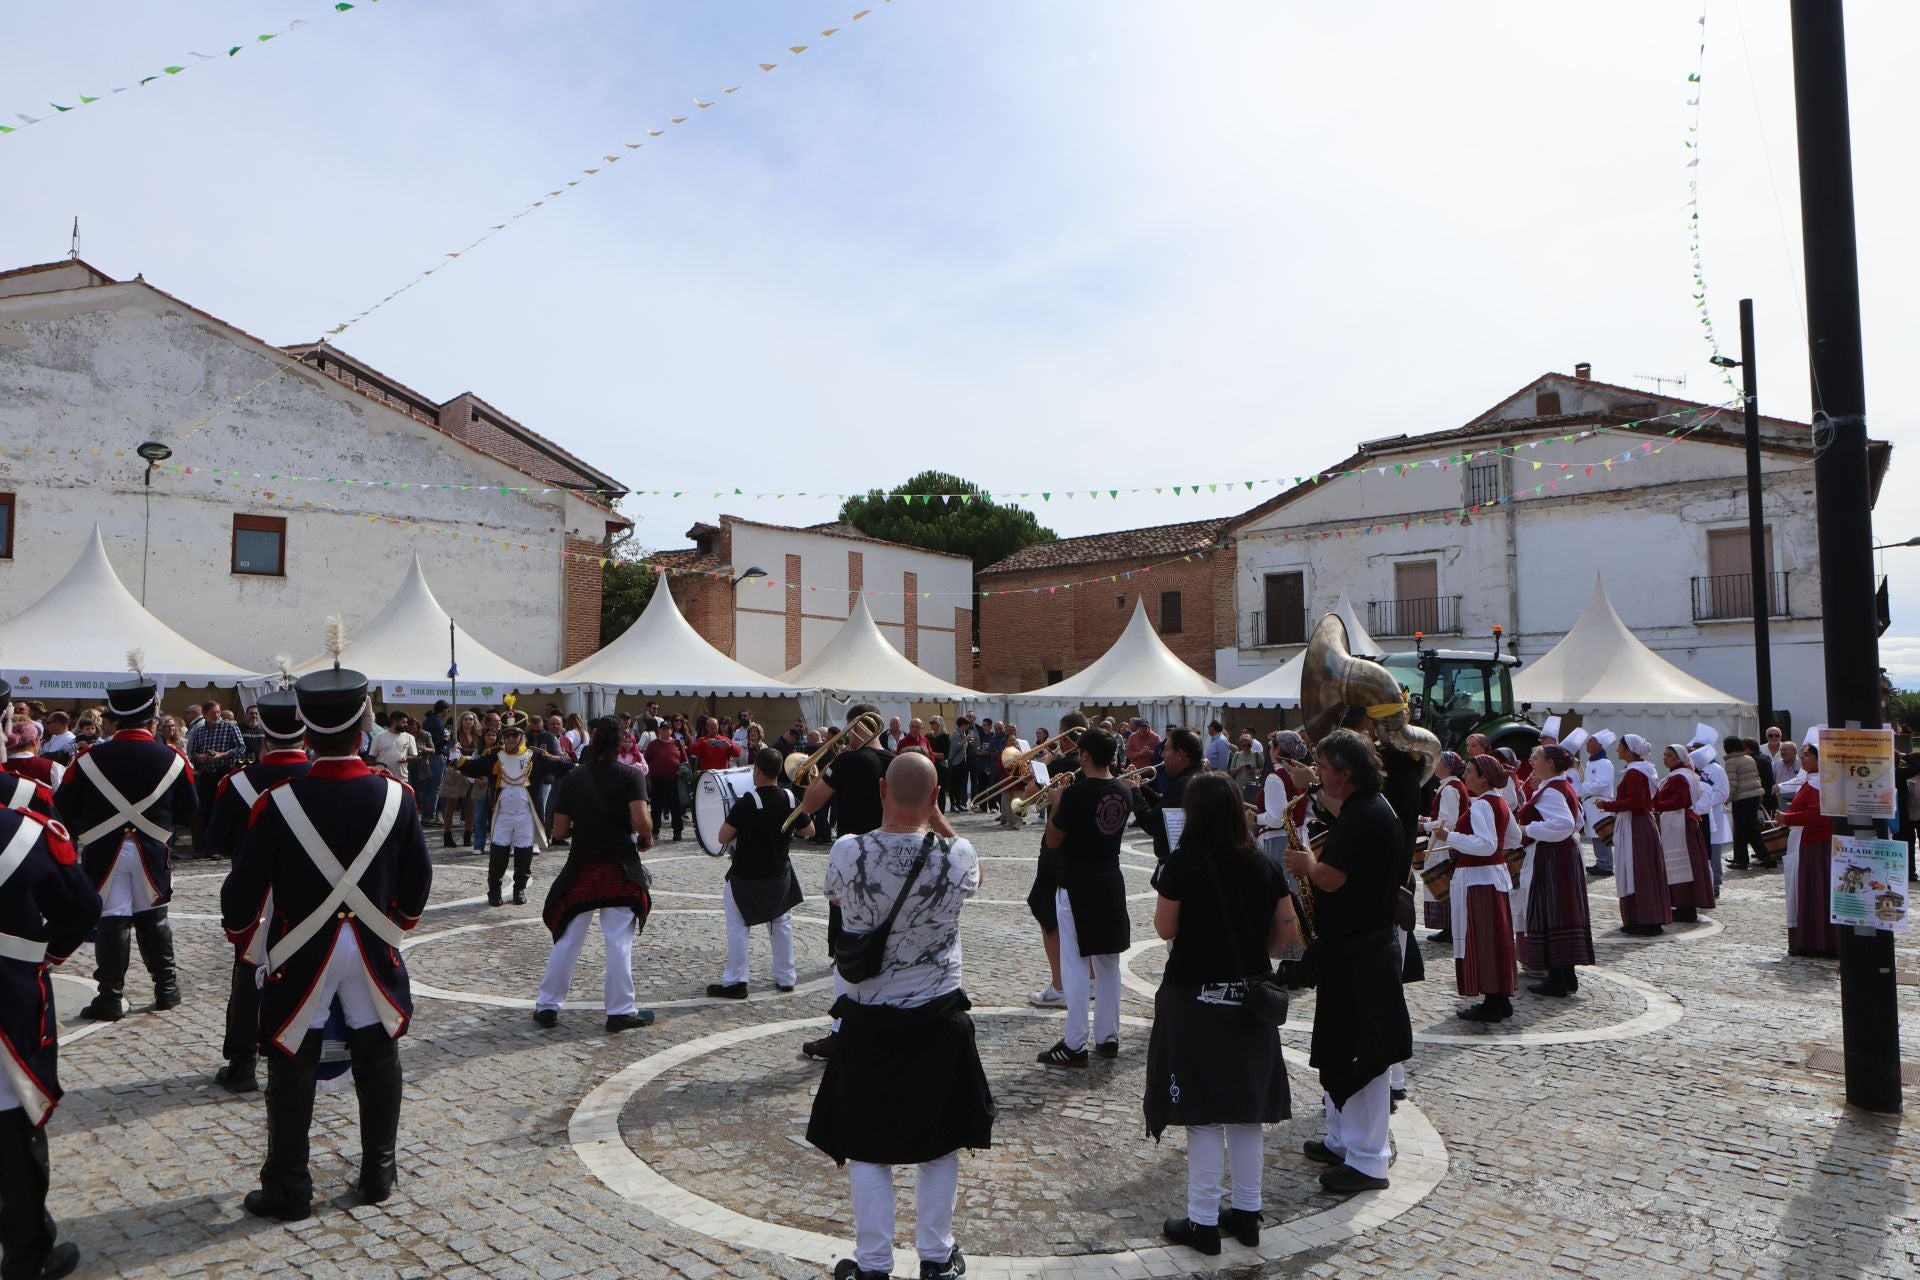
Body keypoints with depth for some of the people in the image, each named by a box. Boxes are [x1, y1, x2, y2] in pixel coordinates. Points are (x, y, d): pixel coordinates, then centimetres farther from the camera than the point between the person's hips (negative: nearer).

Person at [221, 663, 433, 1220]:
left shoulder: (278, 802, -15)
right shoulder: (396, 796, -9)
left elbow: (245, 887, -8)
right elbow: (418, 879, 1)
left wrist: (241, 936, 11)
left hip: (300, 954, -2)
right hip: (373, 951, 2)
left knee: (292, 1070, 11)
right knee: (377, 1061, 15)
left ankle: (289, 1190, 19)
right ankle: (378, 1174, 26)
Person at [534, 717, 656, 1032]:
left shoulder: (571, 778, 0)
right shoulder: (630, 775, -8)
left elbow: (559, 830, 0)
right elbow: (641, 820, -20)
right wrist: (647, 839, 0)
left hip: (581, 867, 3)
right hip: (620, 869, -3)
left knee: (567, 939, 13)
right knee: (619, 941, 3)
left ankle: (547, 1006, 21)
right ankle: (621, 1011, 8)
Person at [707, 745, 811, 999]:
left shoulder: (747, 802, -20)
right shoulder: (789, 799, -7)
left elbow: (723, 837, -17)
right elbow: (809, 831, 6)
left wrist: (737, 822, 1)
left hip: (745, 875, -4)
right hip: (779, 874, 5)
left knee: (737, 927, 8)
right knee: (782, 923, 19)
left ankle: (735, 982, 8)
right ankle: (786, 977, 26)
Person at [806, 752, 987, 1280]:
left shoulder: (847, 852, -17)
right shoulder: (958, 855, -16)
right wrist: (935, 820, 7)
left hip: (868, 1021, -1)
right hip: (937, 1018, 1)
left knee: (867, 1147, 13)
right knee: (939, 1143, 17)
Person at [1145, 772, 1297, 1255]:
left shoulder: (1181, 866, -16)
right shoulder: (1266, 866, -3)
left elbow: (1165, 929, -9)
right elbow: (1288, 933, 1)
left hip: (1194, 998, -4)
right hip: (1249, 998, 4)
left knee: (1203, 1112, 4)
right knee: (1246, 1107, 16)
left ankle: (1203, 1221, 13)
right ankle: (1246, 1213, 26)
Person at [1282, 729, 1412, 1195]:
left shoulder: (1365, 815, -22)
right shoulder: (1367, 808, 11)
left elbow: (1331, 878, -26)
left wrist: (1307, 864, -8)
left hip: (1360, 954, -11)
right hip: (1351, 945, 11)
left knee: (1362, 1056, -1)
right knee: (1341, 1049, 19)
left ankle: (1368, 1161, 8)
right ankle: (1344, 1140, 31)